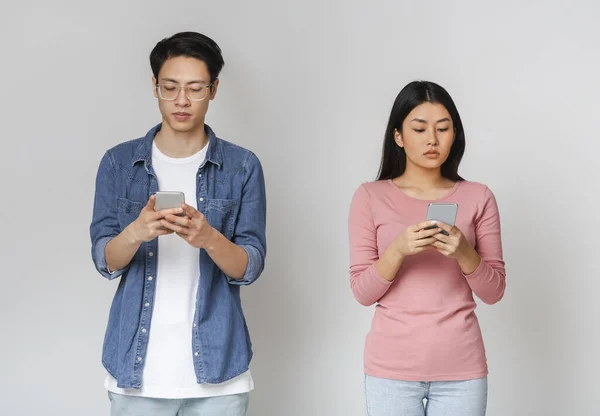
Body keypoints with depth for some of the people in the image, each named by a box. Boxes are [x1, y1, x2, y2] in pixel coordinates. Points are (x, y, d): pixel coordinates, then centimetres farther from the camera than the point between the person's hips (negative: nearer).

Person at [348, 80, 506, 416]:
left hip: (461, 368, 1)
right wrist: (398, 250, -19)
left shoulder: (478, 198, 2)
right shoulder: (370, 197, -1)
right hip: (392, 367, -1)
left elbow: (494, 291, 2)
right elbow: (362, 292, -2)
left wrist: (463, 252, -16)